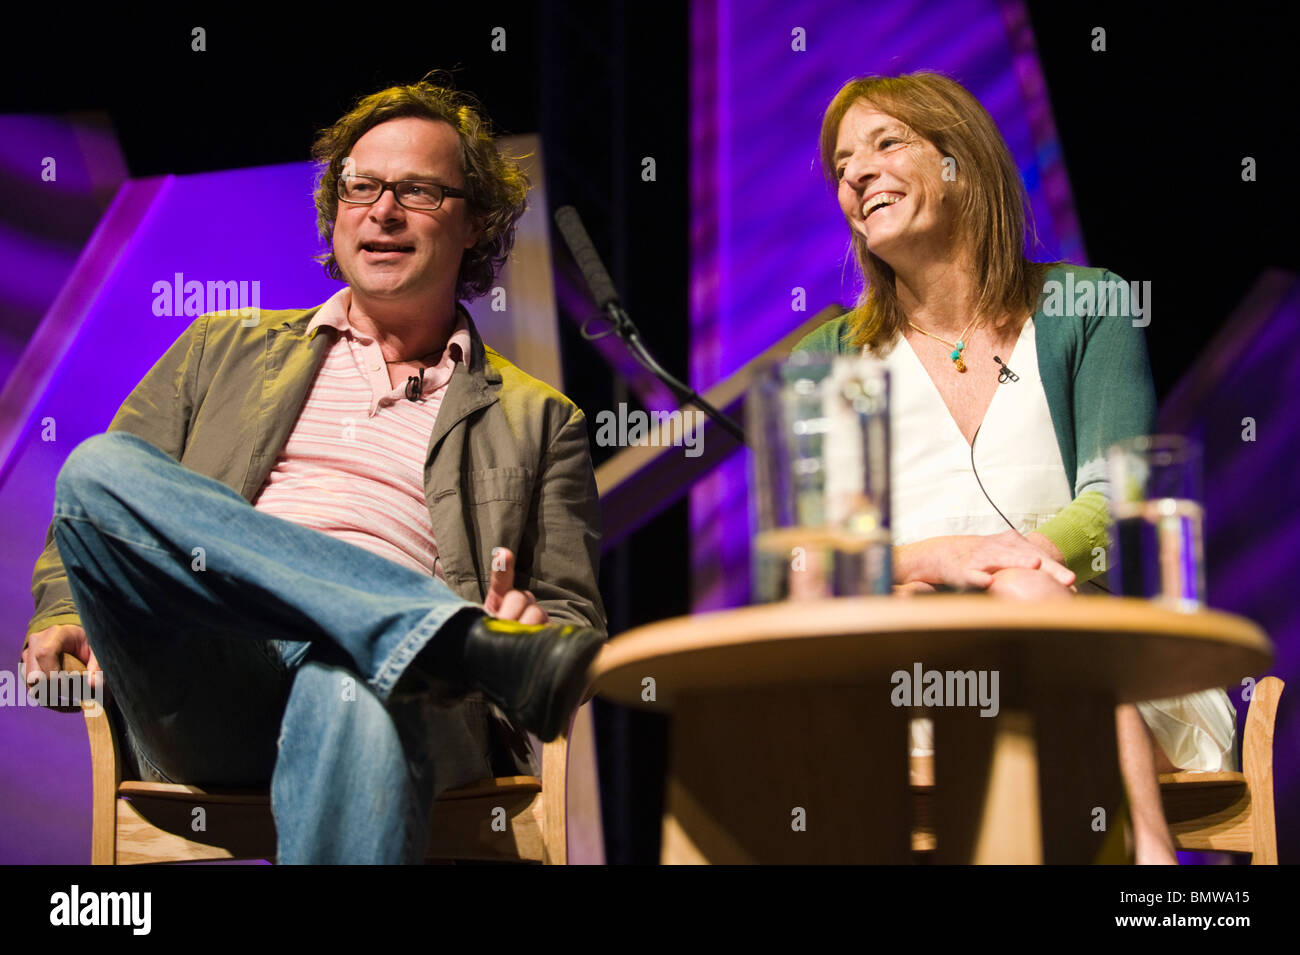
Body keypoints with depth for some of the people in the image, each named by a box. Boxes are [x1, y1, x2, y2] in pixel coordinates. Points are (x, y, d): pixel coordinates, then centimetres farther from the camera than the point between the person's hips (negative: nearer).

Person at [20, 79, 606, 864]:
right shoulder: (225, 351, 30)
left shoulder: (538, 421, 25)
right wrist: (66, 616, 5)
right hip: (207, 688, 2)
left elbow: (574, 618, 20)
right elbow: (95, 505, 27)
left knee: (349, 691, -41)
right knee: (98, 469, -28)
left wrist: (533, 623, -5)